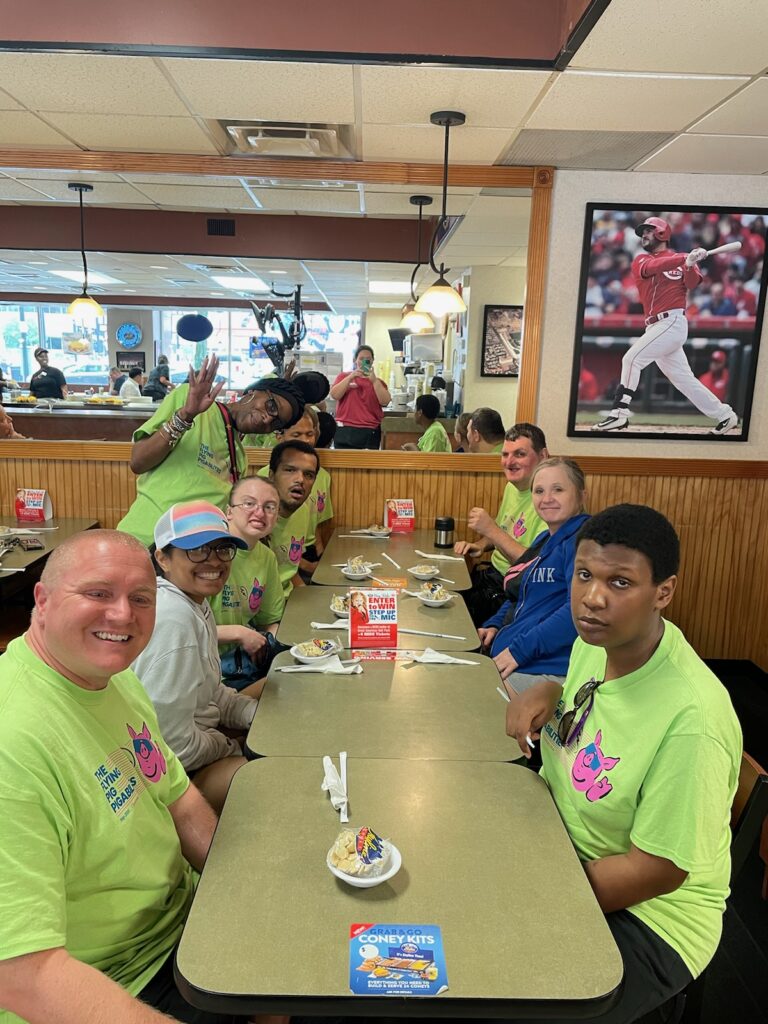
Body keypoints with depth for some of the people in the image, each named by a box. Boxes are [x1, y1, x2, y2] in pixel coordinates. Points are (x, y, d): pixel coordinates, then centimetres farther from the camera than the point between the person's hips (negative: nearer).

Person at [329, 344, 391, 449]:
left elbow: (385, 402, -3)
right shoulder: (344, 376, 11)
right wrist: (350, 377, -11)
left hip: (370, 432, 1)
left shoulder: (377, 382, 13)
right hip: (345, 431, -1)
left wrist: (374, 380, -12)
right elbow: (334, 395, -4)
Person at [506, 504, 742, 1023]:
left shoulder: (692, 718, -32)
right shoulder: (598, 640, -10)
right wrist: (547, 691, -8)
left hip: (644, 915, -7)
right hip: (562, 840, 7)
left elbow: (656, 871, -23)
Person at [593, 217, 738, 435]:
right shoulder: (641, 260, 13)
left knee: (632, 358, -17)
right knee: (683, 378, 8)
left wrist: (690, 265, -30)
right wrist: (685, 258, -24)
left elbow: (691, 283, -11)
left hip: (672, 322, -5)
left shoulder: (682, 259, 5)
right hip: (657, 326, 5)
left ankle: (619, 413, -16)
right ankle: (725, 416, 18)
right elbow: (652, 266, -11)